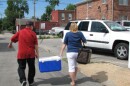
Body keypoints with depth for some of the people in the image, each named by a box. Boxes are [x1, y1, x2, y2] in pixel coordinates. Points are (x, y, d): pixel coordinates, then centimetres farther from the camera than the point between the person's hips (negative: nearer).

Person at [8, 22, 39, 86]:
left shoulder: (20, 32, 3)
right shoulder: (33, 33, -2)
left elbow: (12, 39, 13)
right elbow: (36, 44, -6)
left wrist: (10, 44, 33)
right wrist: (37, 53, -1)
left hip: (21, 53, 1)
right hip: (31, 53, 0)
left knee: (21, 67, 10)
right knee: (31, 68, 14)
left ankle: (23, 80, -11)